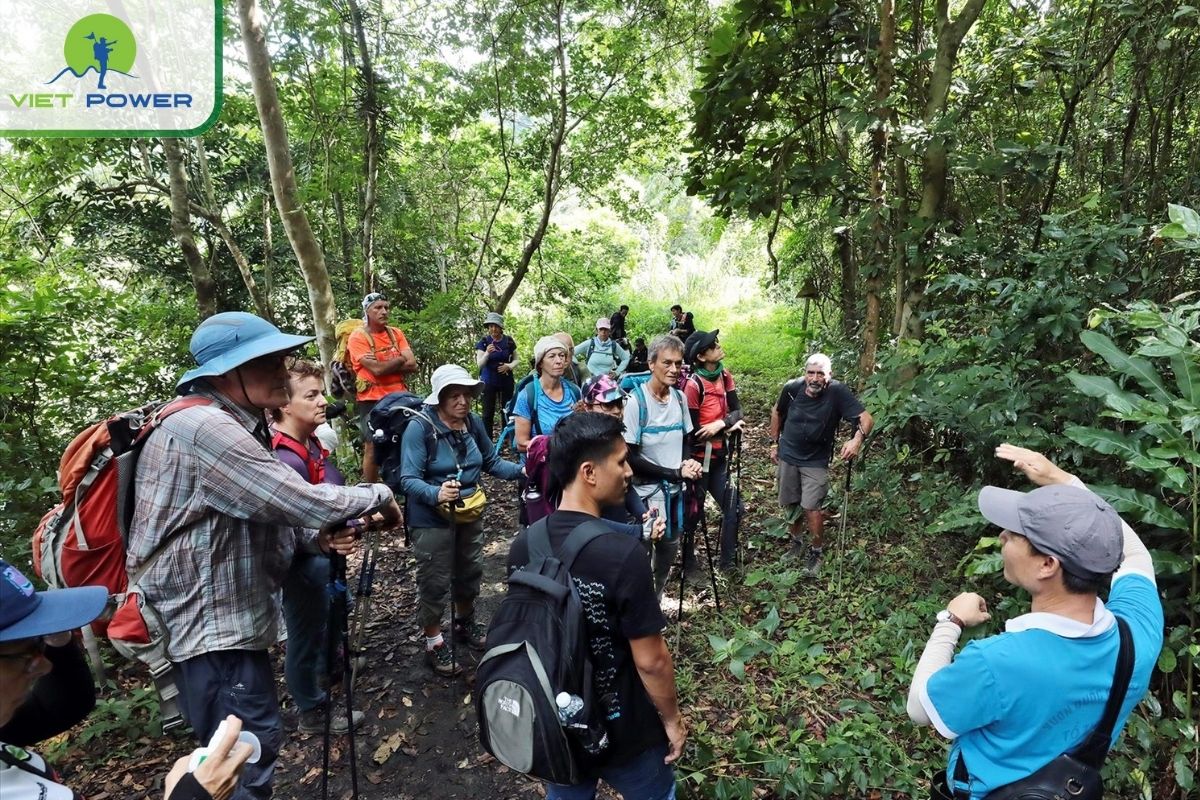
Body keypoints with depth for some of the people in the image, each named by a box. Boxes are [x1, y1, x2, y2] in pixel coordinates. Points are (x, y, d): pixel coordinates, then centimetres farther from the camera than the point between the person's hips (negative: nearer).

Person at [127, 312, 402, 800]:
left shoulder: (236, 425, 9)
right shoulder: (205, 429, -25)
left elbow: (270, 510, 14)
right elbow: (301, 501, -28)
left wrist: (322, 534, -6)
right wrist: (378, 497, -12)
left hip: (231, 620, 10)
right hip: (210, 628, -10)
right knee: (247, 754, 5)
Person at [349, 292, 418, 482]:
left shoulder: (396, 333, 6)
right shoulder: (358, 337, -7)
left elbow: (412, 366, -5)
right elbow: (377, 369, -19)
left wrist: (383, 365, -15)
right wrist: (400, 359, -5)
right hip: (372, 400, -5)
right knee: (373, 447, 1)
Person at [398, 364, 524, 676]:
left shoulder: (474, 423, -6)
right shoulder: (419, 428, -24)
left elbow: (491, 462, 6)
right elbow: (408, 480, -26)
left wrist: (521, 470, -9)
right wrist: (436, 494, -44)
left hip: (471, 513, 6)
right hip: (433, 518, -6)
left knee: (470, 572, 23)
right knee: (435, 582, 5)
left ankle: (466, 624, 48)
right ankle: (434, 642, 28)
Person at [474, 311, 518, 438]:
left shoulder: (509, 341, 0)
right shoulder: (483, 342, -4)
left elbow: (516, 359, 9)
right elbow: (479, 364, -8)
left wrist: (509, 366, -13)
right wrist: (487, 353, -27)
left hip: (506, 380, 2)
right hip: (488, 381, -2)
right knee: (488, 412, -1)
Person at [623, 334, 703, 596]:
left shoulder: (680, 397, 1)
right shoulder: (636, 401, -17)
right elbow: (631, 457, -17)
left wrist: (689, 464, -9)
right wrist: (675, 473, -17)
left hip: (675, 490, 6)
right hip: (647, 493, -6)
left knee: (669, 550, 19)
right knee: (643, 556, 4)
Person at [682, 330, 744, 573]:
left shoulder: (724, 375, 0)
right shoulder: (693, 385, -22)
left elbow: (737, 410, -2)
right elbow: (692, 430, -19)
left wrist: (721, 423, -22)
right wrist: (729, 428, -12)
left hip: (719, 457, 7)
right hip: (699, 459, -7)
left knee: (732, 509, 12)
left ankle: (729, 562, 29)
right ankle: (688, 562, 29)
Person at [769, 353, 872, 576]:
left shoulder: (838, 392, -24)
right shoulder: (792, 388, -16)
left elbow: (866, 418, -27)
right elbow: (777, 412, 4)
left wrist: (857, 439, -46)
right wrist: (774, 443, 8)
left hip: (816, 461, -3)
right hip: (788, 456, 3)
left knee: (811, 508, -9)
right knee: (791, 505, 15)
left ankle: (816, 553, 15)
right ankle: (796, 543, 39)